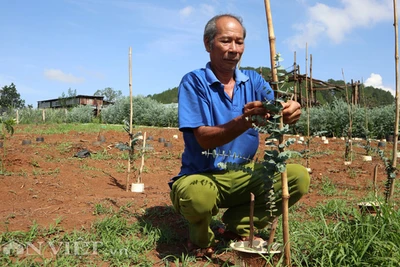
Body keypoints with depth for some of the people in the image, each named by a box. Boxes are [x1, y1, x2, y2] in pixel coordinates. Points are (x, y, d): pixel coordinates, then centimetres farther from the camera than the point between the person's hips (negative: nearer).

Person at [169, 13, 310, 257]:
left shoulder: (254, 80, 4)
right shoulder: (193, 82, -11)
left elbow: (275, 114, -11)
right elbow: (204, 139, -21)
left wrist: (290, 111, -36)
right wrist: (245, 120, -36)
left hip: (244, 174, 5)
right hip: (203, 175, -4)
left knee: (299, 177, -15)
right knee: (197, 196, -38)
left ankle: (240, 222, 5)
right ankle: (201, 234, 1)